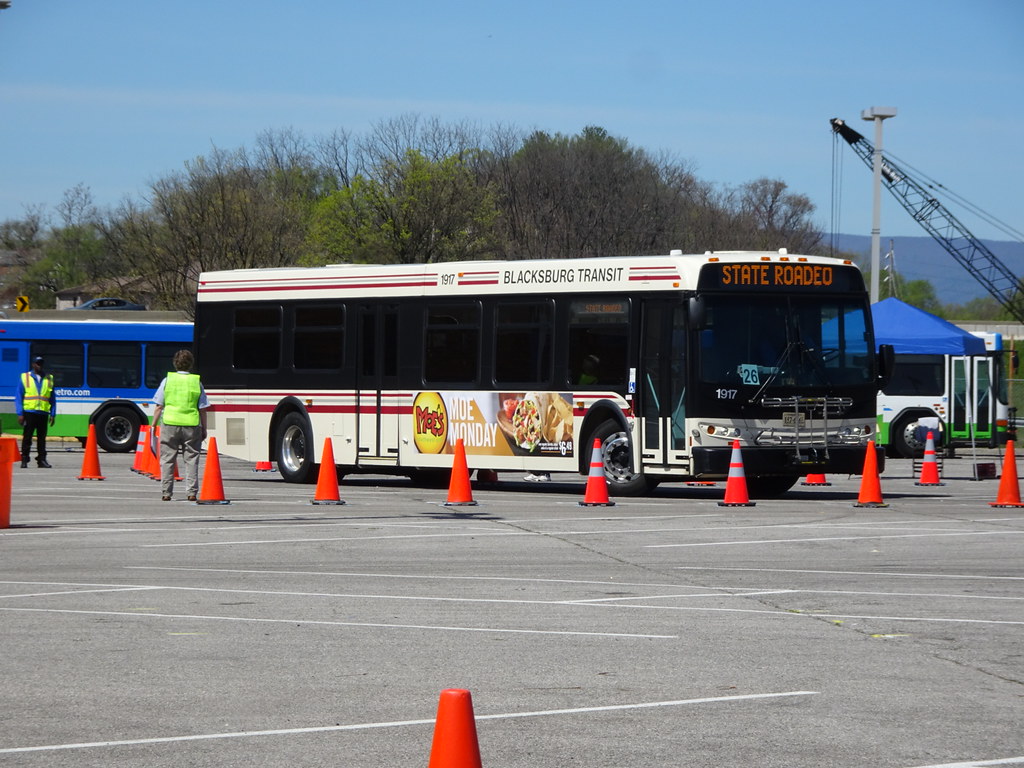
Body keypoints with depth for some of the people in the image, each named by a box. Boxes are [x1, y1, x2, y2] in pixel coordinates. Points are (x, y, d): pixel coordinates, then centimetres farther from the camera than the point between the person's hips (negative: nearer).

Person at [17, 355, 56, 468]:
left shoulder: (49, 378, 12)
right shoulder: (24, 377, 5)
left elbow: (53, 398, 13)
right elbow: (19, 397, 3)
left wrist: (53, 414, 6)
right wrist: (20, 414, -5)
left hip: (43, 413, 2)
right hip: (29, 412, -2)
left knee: (42, 438, 5)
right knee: (27, 437, -2)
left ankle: (42, 460, 9)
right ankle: (24, 460, 3)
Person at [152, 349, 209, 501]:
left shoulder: (167, 380, 1)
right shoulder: (197, 382, 2)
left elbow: (159, 406, 2)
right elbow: (202, 409, 3)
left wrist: (153, 425, 10)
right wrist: (204, 429, 12)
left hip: (170, 424, 0)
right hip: (192, 425, 0)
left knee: (167, 459, 6)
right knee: (191, 459, 5)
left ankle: (166, 492, 4)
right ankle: (192, 492, 0)